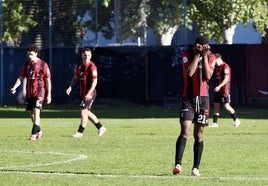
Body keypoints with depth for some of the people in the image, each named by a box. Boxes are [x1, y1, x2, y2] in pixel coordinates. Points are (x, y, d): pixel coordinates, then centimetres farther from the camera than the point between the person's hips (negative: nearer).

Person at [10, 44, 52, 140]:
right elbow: (21, 78, 7)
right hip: (29, 93, 6)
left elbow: (48, 80, -2)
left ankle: (34, 134, -17)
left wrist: (49, 95, -5)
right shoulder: (26, 65, 9)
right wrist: (14, 87, -11)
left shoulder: (43, 64, -5)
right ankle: (39, 132, 27)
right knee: (31, 114, 10)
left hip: (39, 92, -6)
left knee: (36, 112, -15)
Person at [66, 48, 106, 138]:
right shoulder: (79, 66, 8)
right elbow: (75, 78, 18)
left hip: (89, 93, -8)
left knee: (84, 111, -10)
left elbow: (94, 81, -19)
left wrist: (89, 94, -26)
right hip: (82, 93, 8)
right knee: (87, 112, 14)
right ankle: (100, 127, 27)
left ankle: (80, 132, -3)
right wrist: (70, 87, 1)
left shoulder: (92, 67, -15)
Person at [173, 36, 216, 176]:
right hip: (188, 98, -2)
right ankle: (178, 164, -22)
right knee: (184, 132, -16)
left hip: (203, 99, 2)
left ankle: (196, 168, 12)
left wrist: (205, 56, -11)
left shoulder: (211, 57, 3)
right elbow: (189, 72, -20)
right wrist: (197, 55, -16)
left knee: (199, 135, 5)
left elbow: (208, 76, -11)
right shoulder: (187, 55, -4)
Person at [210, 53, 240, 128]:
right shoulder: (217, 67, 15)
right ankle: (215, 123, 3)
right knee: (216, 105, 3)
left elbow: (226, 79, -18)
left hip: (224, 90, -9)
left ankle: (236, 120, 5)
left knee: (226, 106, -8)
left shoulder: (225, 67, -12)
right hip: (218, 90, 9)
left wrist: (219, 86, -24)